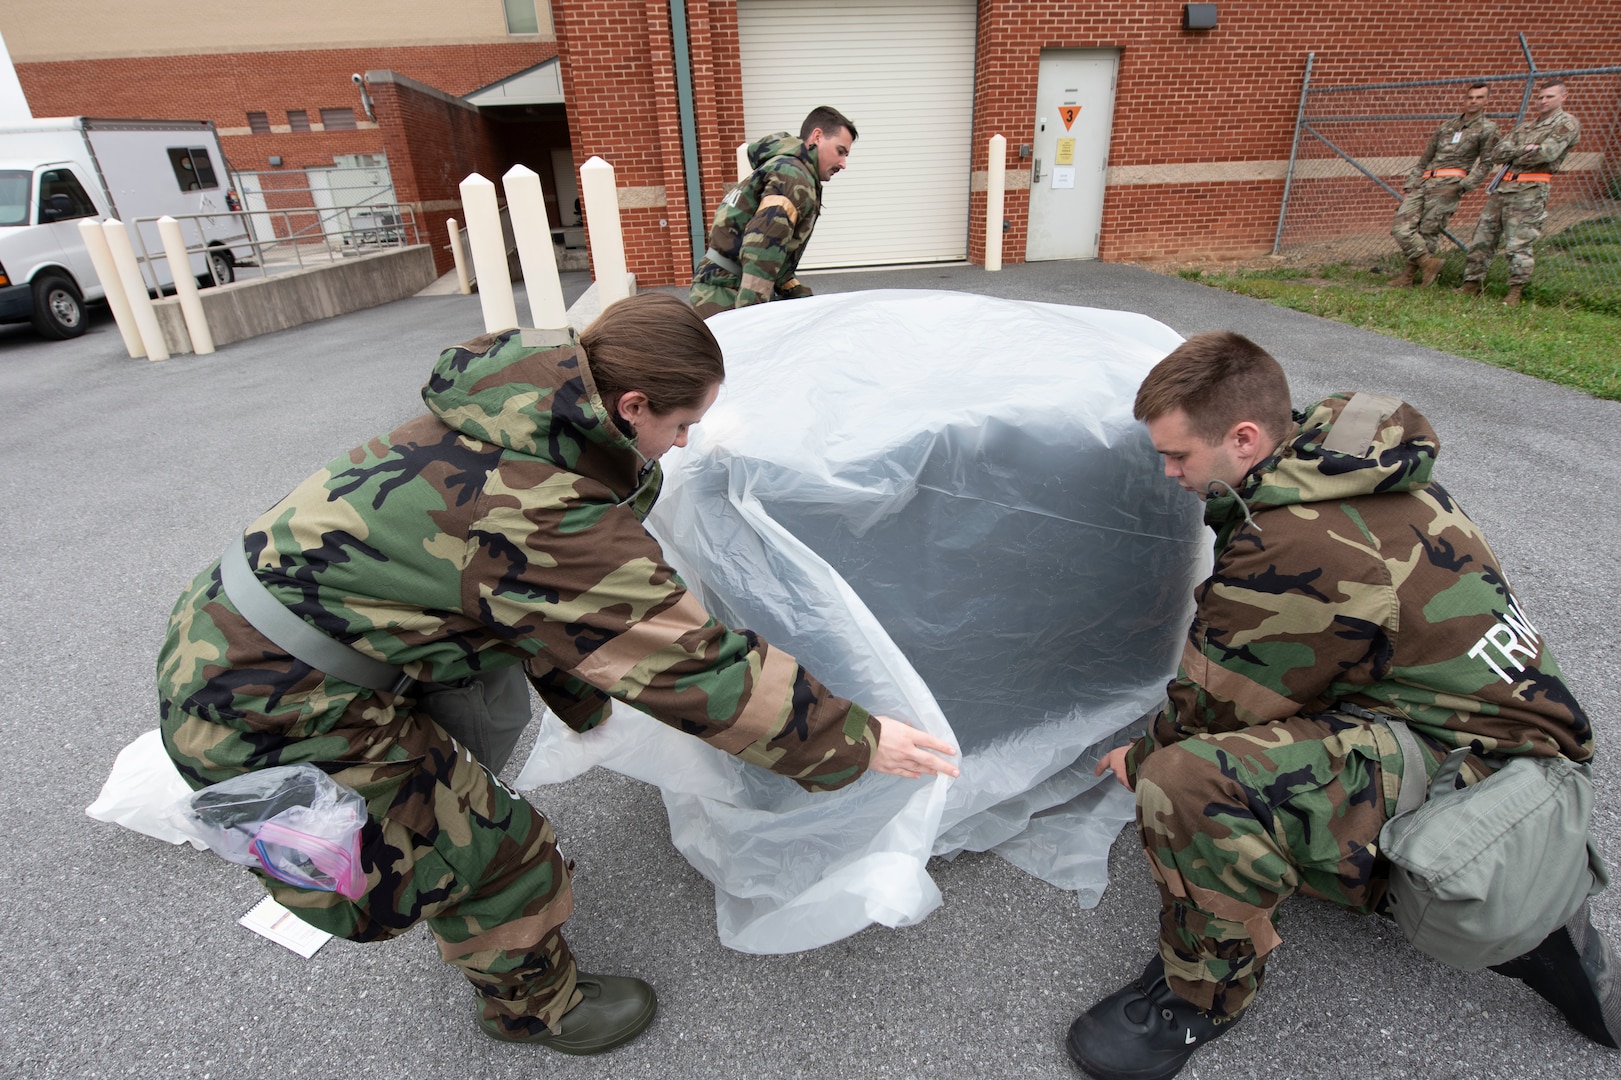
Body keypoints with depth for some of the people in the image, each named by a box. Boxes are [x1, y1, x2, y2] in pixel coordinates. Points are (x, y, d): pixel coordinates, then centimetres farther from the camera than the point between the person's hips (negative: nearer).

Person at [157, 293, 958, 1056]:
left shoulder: (491, 428, 0)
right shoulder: (553, 521, -29)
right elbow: (694, 664, -24)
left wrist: (583, 699, 25)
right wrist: (857, 742, -13)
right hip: (267, 713, -9)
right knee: (494, 852, 4)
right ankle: (534, 1004, 33)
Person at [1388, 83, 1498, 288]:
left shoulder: (1487, 129, 11)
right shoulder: (1446, 125, 25)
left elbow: (1485, 162, 4)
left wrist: (1466, 185, -11)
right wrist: (1410, 184, 16)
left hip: (1449, 184, -5)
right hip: (1424, 182, 5)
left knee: (1428, 231, -12)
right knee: (1400, 226, -14)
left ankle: (1410, 274, -7)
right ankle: (1428, 262, -9)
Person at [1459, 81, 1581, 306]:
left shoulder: (1567, 124, 3)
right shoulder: (1526, 125, 23)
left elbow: (1547, 153, -13)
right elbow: (1497, 154, 10)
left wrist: (1513, 156, 0)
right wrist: (1523, 149, -5)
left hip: (1530, 191, -7)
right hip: (1502, 187, 7)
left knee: (1518, 245, -10)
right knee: (1482, 238, 4)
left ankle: (1515, 292, -6)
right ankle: (1471, 285, 10)